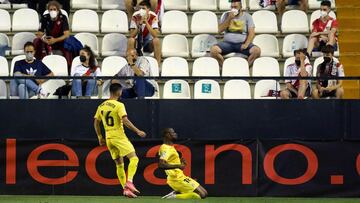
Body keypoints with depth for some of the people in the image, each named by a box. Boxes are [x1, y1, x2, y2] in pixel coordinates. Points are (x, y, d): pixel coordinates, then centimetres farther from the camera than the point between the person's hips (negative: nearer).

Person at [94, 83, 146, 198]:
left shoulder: (101, 106, 11)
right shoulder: (119, 105, -11)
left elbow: (96, 123, 16)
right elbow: (125, 121, -20)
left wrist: (100, 137, 24)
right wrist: (137, 131, -16)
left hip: (108, 138, 7)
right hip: (119, 137, -7)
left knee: (119, 164, 12)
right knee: (134, 158, -8)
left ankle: (125, 189, 9)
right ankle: (129, 182, -27)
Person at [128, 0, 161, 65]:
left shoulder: (153, 17, -16)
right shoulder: (135, 17, -15)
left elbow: (155, 35, -26)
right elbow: (132, 35, -21)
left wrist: (146, 22, -35)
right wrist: (140, 24, -36)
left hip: (148, 43, 0)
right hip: (137, 42, 0)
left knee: (156, 40, -31)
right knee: (131, 40, -32)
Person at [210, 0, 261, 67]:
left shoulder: (247, 16, 5)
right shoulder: (226, 15, 10)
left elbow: (251, 33, -2)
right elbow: (220, 30, 0)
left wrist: (246, 44, -19)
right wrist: (229, 19, -10)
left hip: (242, 43, -1)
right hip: (228, 43, 1)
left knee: (257, 50, -30)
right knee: (213, 49, -29)